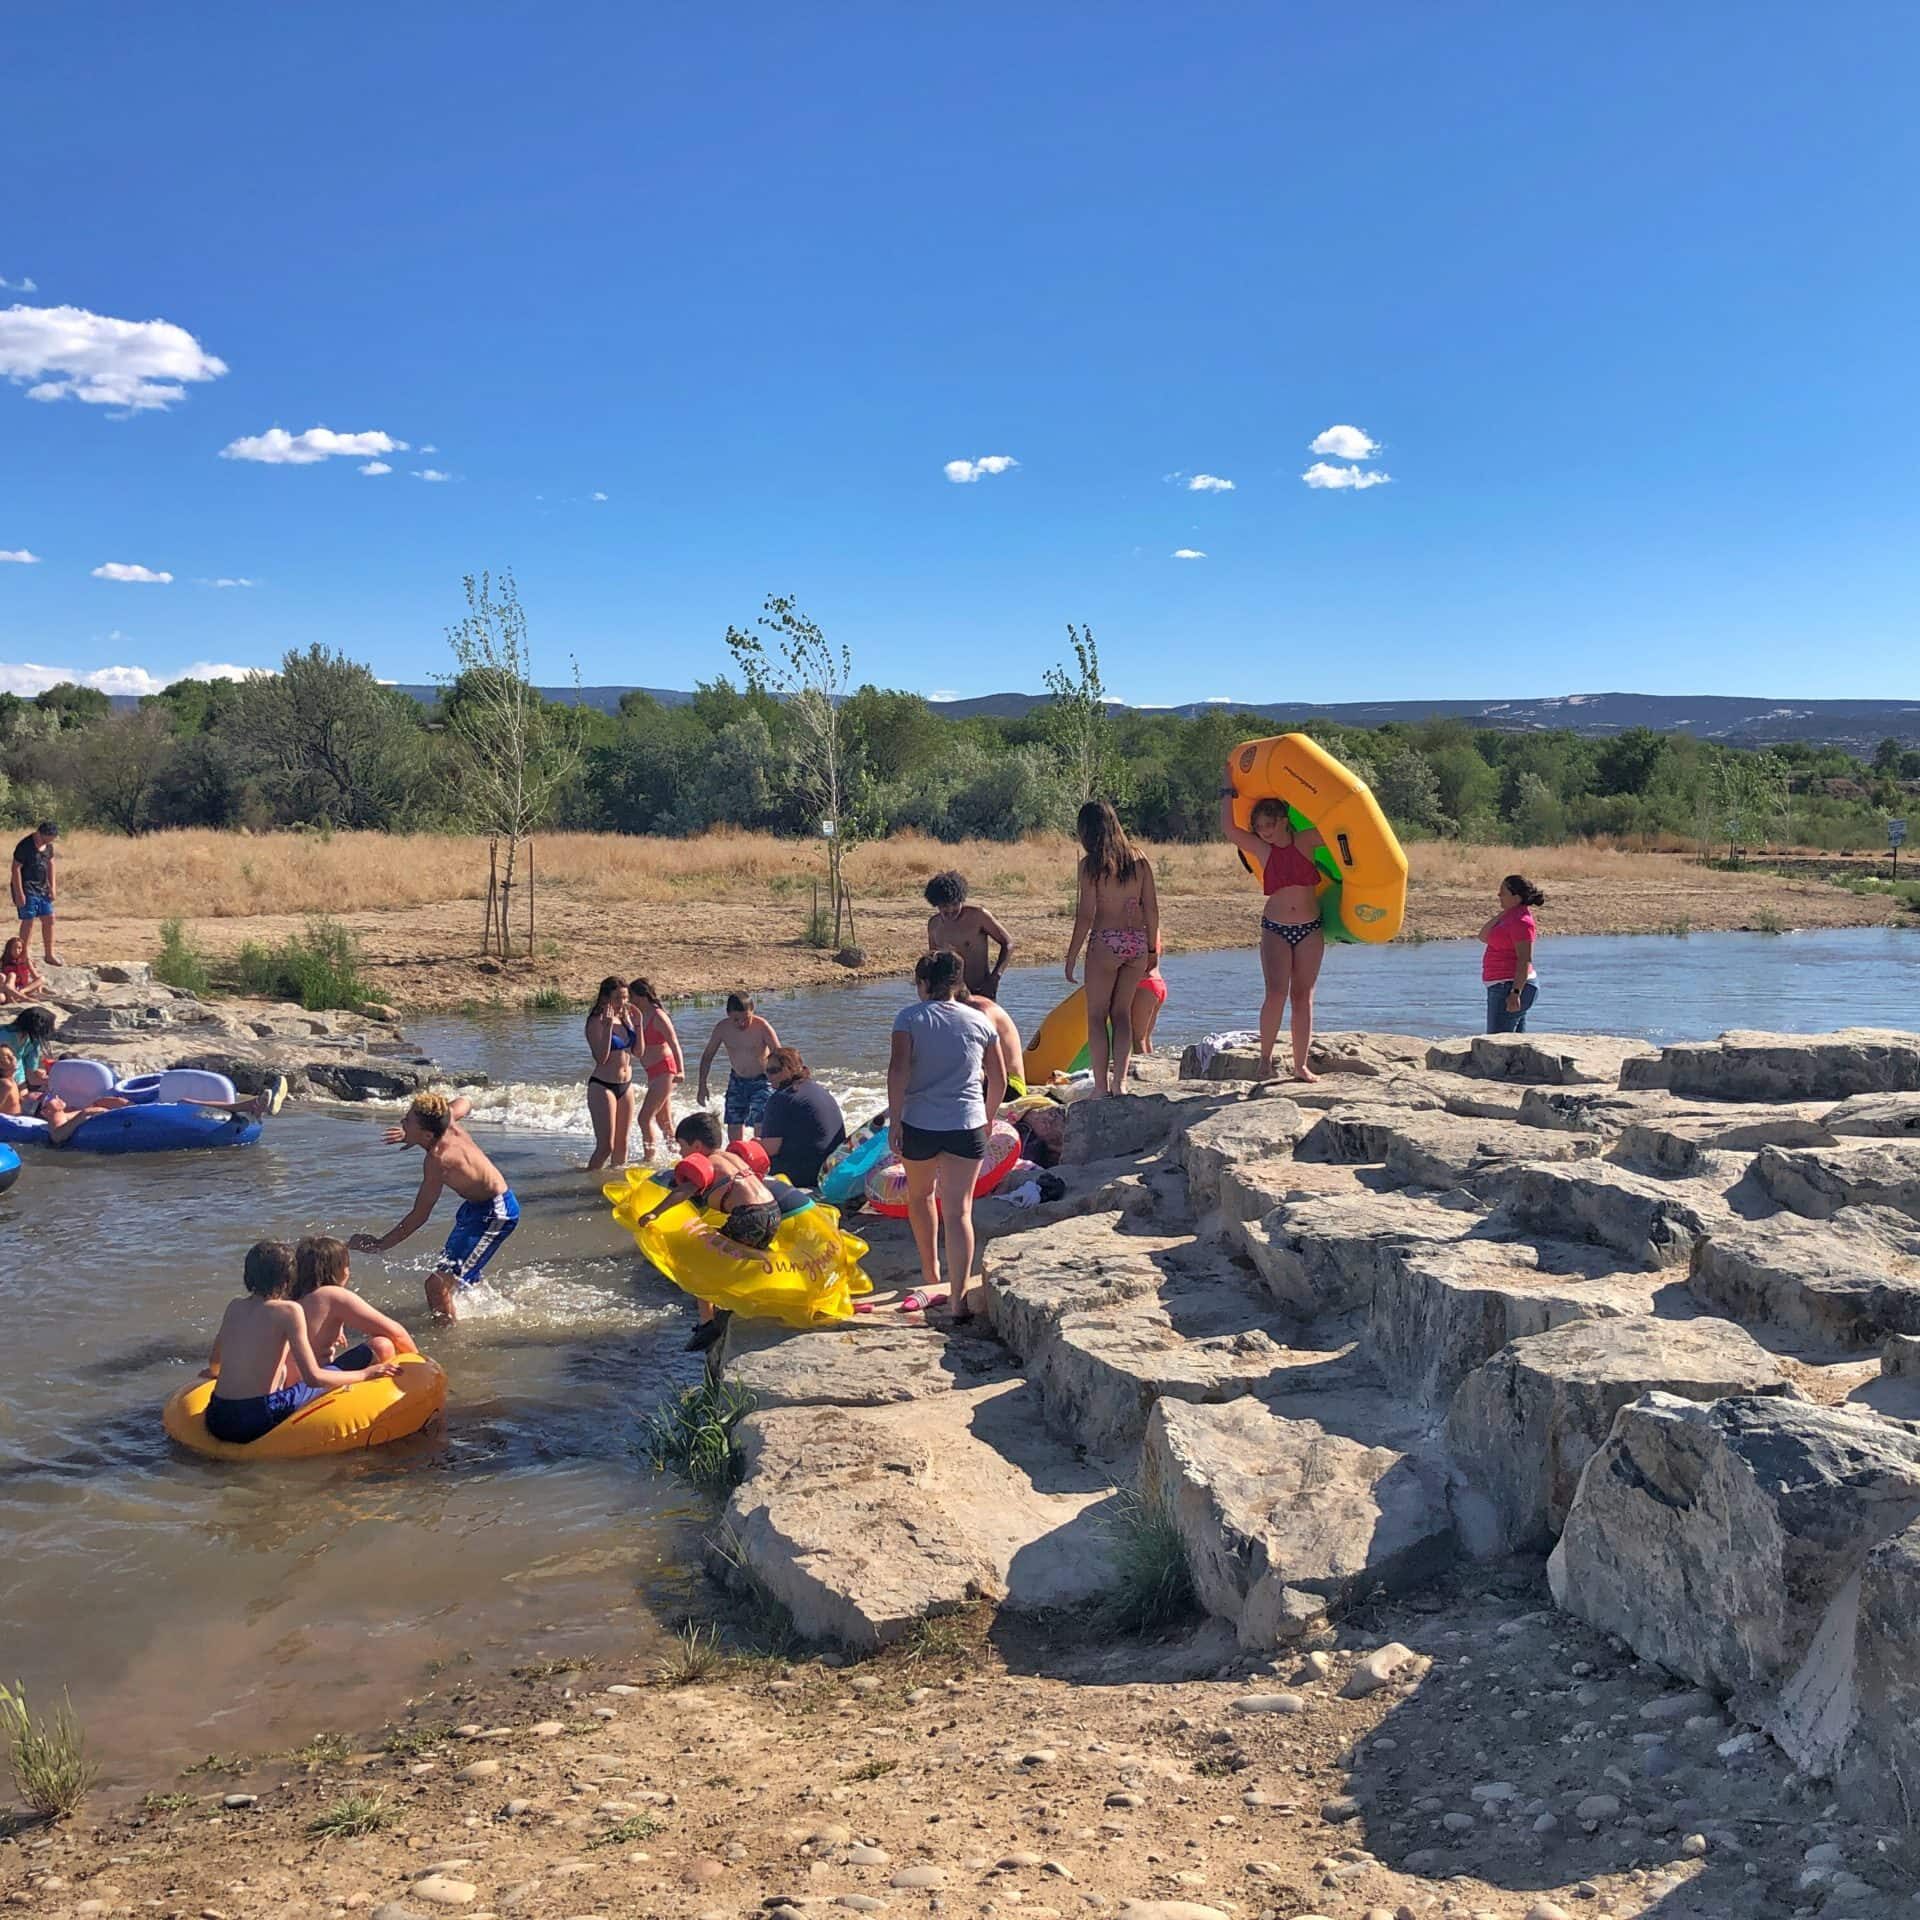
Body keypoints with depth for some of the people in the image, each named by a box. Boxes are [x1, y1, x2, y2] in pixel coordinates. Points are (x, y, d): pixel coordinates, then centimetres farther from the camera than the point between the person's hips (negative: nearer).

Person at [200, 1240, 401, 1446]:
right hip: (257, 1421, -6)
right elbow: (313, 1378, -12)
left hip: (216, 1423, 6)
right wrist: (364, 1374, 1)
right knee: (334, 1374, 12)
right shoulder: (288, 1311, -7)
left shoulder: (234, 1307, 11)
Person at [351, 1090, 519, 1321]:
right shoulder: (448, 1123, -12)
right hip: (476, 1206, 10)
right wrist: (415, 1135, 11)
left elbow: (419, 1216, -23)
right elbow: (464, 1102, 13)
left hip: (495, 1213, -10)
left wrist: (380, 1244, -16)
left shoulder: (438, 1159, -31)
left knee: (438, 1284, -20)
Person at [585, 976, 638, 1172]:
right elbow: (601, 1058, -21)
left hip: (626, 1085, 7)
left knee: (622, 1143, 14)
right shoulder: (596, 1022, -13)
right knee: (606, 1146, -9)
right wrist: (608, 1027, -27)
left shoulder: (625, 1017, 7)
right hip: (602, 1087, -7)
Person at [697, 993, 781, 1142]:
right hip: (737, 1081, 4)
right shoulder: (722, 1028, -10)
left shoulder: (762, 1027, -21)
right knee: (734, 1129, 7)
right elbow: (708, 1056, 4)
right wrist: (702, 1086, 1)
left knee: (761, 1127, -17)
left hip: (761, 1081, -4)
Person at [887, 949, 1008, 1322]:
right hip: (967, 1126, 1)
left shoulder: (910, 1017, -2)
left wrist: (894, 1119, -10)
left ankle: (931, 1276, 35)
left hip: (919, 1124, -1)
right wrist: (988, 1117, 25)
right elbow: (999, 1078, 10)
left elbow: (898, 1069, -14)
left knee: (920, 1195, 25)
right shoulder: (979, 1021, 6)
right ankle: (959, 1299, -12)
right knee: (958, 1211, -1)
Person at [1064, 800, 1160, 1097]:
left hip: (1105, 942, -5)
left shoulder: (1091, 864, -7)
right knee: (1122, 1013, 14)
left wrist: (1072, 955, -2)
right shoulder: (1139, 861, 7)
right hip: (1137, 941, 5)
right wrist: (1152, 949, 17)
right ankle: (1119, 1081, 6)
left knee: (1097, 1015, 6)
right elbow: (1152, 910, 7)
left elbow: (1085, 915, -10)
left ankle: (1101, 1086, 2)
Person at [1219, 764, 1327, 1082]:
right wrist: (1229, 789, -3)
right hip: (1274, 929, -1)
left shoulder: (1305, 841, 2)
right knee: (1277, 993, -15)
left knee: (1303, 996, 4)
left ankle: (1301, 1065, 9)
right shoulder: (1262, 850, 2)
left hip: (1310, 929, 1)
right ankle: (1265, 1057, -1)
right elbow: (1228, 829, -7)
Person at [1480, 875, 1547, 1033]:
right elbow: (1483, 937, 9)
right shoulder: (1511, 916, 14)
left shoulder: (1521, 921, -17)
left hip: (1511, 988, -11)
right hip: (1504, 987, 11)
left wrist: (1515, 993, -28)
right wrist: (1501, 914, 0)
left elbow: (1525, 960, -23)